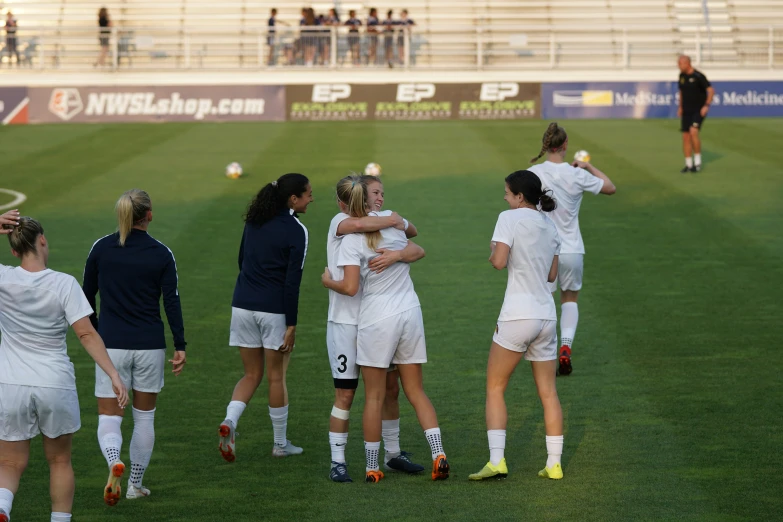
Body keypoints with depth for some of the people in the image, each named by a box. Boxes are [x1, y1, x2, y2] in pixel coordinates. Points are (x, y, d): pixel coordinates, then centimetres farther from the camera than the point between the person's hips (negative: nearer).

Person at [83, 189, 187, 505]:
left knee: (108, 417, 3)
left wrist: (94, 331, 21)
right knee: (144, 417, 17)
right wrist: (180, 346, 0)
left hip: (111, 345, 0)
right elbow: (172, 302, -6)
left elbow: (87, 295, 6)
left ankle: (114, 462, -27)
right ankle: (136, 485, 22)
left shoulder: (101, 248, -2)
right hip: (150, 346, 0)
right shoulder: (162, 254, -5)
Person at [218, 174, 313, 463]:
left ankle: (230, 421, -10)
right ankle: (280, 444, 19)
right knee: (276, 378, 8)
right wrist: (291, 325, -12)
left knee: (251, 375, 14)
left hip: (242, 305, 5)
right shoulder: (296, 231, -12)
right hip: (274, 309, -5)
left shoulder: (254, 220, 7)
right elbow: (292, 281, -15)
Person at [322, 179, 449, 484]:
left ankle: (372, 467, 12)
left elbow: (350, 287, -16)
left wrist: (328, 282, 2)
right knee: (416, 392, 11)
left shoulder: (352, 241, -11)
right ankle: (439, 454, -2)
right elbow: (419, 252, 24)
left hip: (377, 320, -4)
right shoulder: (394, 225, 5)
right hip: (410, 313, 4)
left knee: (374, 397, 6)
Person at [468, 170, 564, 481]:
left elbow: (498, 262, -18)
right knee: (548, 392, 11)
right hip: (546, 315, 6)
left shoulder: (510, 218, -7)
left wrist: (493, 251, 3)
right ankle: (554, 464, 10)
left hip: (518, 316, -6)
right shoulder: (549, 226, 12)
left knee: (494, 388, 3)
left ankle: (496, 461, -7)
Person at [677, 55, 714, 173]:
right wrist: (680, 107, 14)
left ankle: (697, 161, -14)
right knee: (686, 137, 2)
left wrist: (706, 106, -23)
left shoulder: (698, 76, -15)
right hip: (687, 111, 7)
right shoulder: (682, 76, 7)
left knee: (693, 131, -25)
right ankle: (688, 165, 11)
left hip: (699, 111, -7)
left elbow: (711, 90, -15)